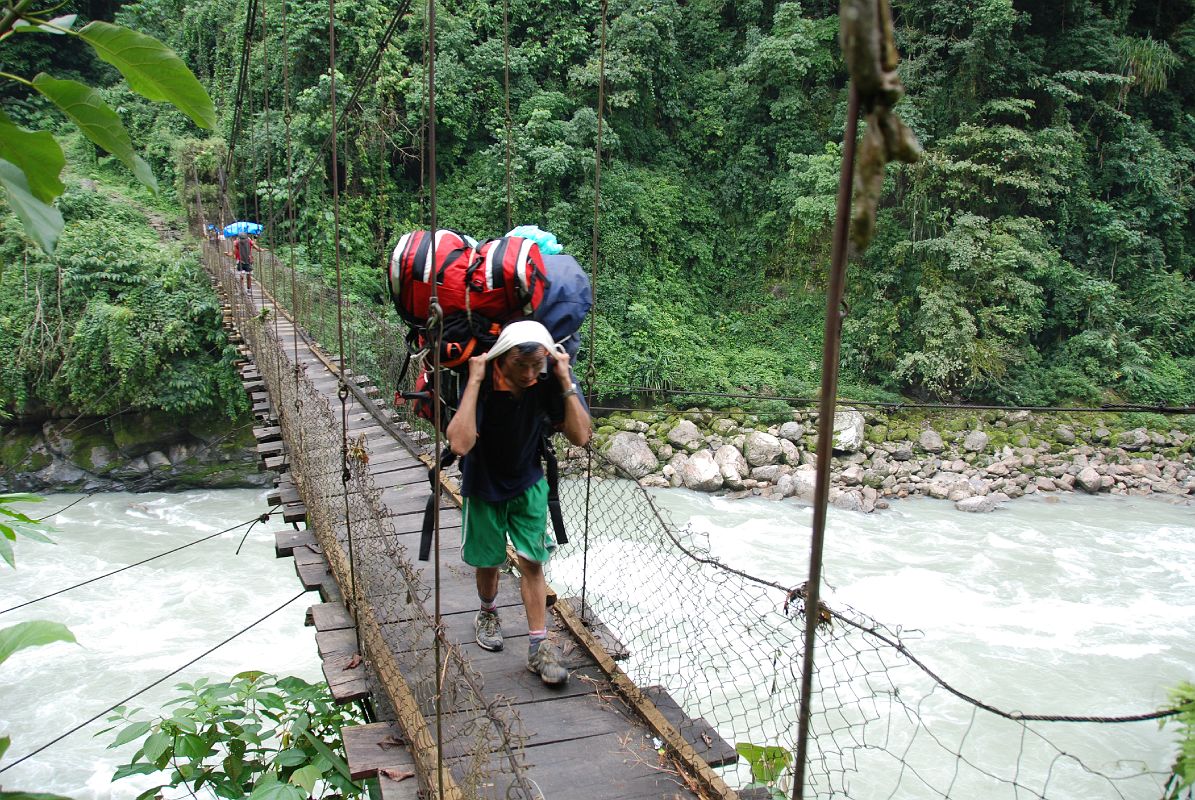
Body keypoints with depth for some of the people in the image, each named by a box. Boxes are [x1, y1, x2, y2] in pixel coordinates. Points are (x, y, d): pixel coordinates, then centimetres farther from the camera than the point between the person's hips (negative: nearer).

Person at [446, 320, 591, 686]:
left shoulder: (550, 378, -23)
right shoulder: (483, 382, -30)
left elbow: (581, 436, -26)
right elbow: (460, 444, -44)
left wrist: (565, 381, -33)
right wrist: (475, 381, -44)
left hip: (528, 483, 1)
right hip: (484, 485, -1)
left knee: (532, 561, -4)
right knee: (488, 561, 13)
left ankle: (539, 647, 7)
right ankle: (487, 613, 44)